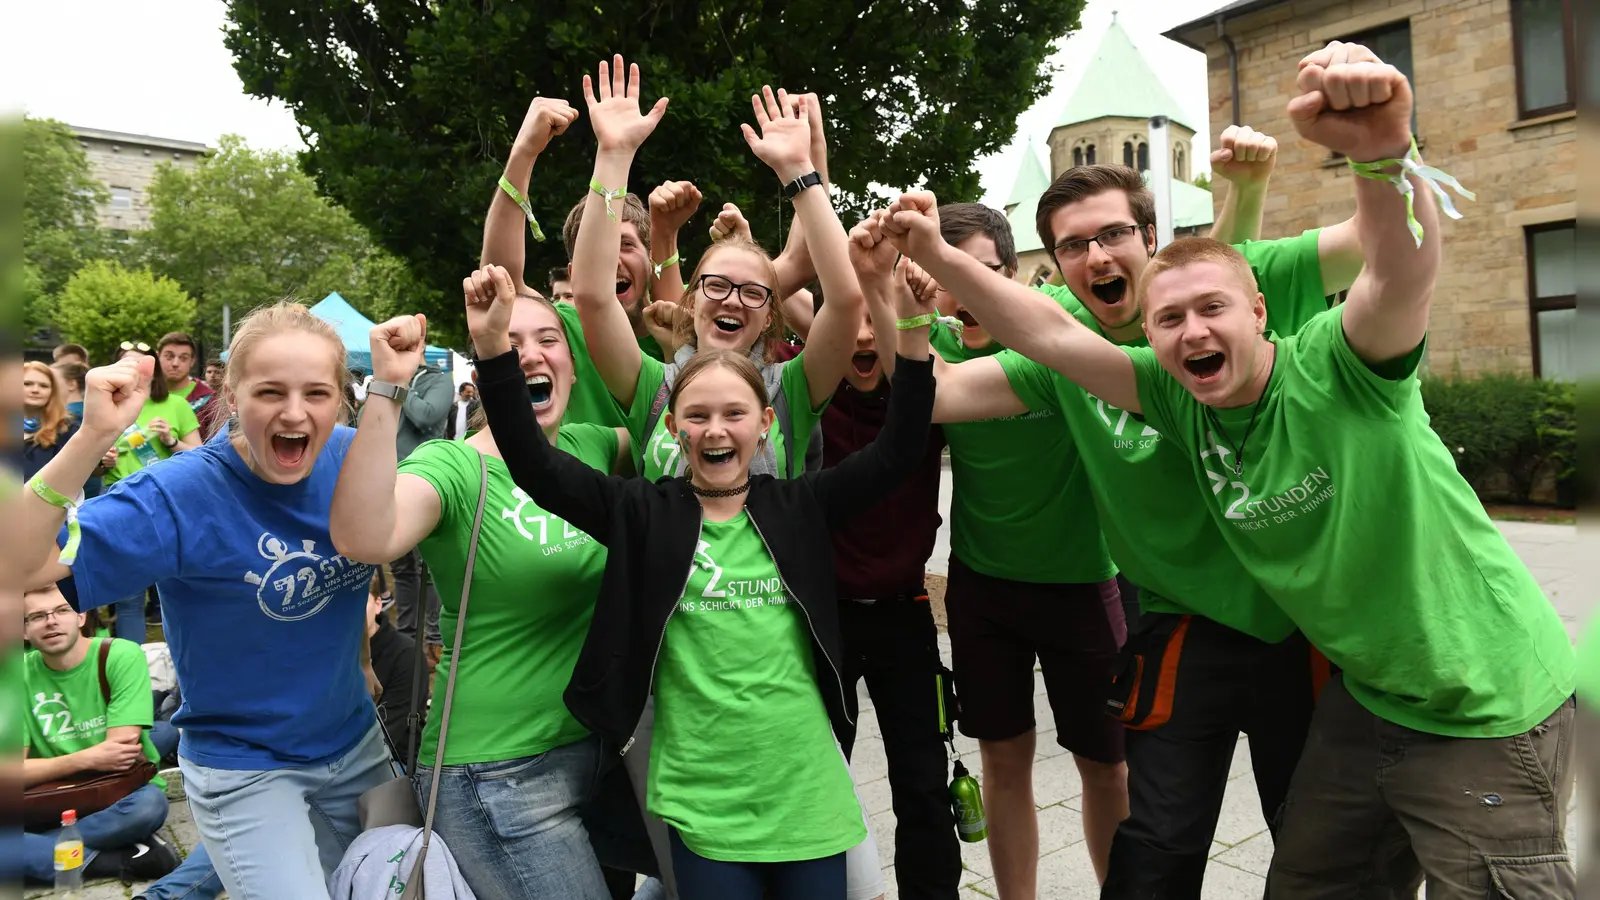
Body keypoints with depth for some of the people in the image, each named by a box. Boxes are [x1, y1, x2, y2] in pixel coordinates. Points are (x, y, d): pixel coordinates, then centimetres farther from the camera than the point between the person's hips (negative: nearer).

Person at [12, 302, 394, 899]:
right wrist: (92, 438, -39)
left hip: (358, 744, 5)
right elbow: (19, 566, -31)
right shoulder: (180, 495, -23)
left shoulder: (352, 456, -10)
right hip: (245, 770, -5)